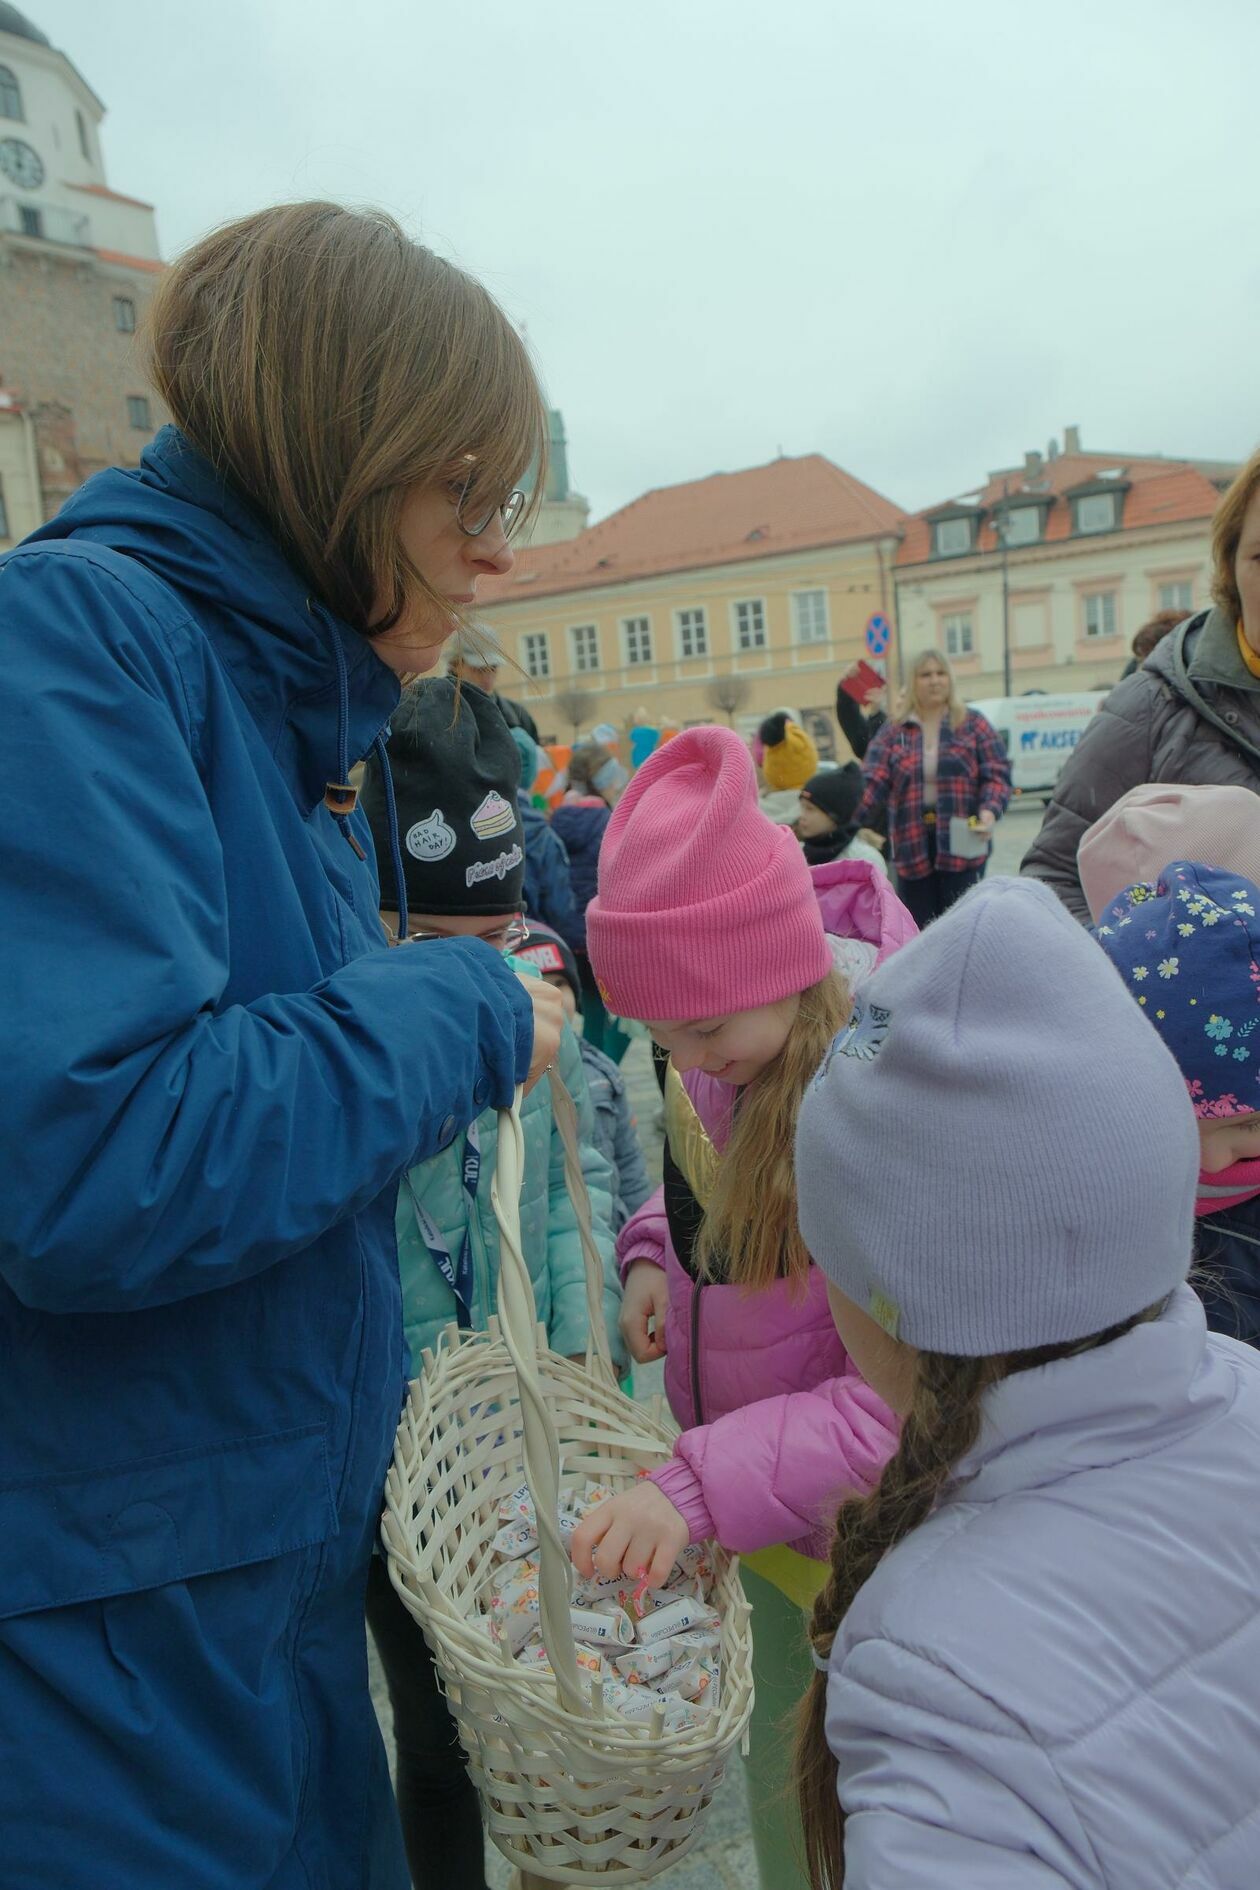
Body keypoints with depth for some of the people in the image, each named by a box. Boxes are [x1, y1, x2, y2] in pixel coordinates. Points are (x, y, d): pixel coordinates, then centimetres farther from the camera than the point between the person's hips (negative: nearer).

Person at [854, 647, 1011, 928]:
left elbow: (996, 775, 1)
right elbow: (873, 781, -3)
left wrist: (990, 810, -18)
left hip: (961, 841, -2)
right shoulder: (893, 732, 9)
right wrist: (852, 818, -20)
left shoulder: (973, 724, 7)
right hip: (911, 846, 2)